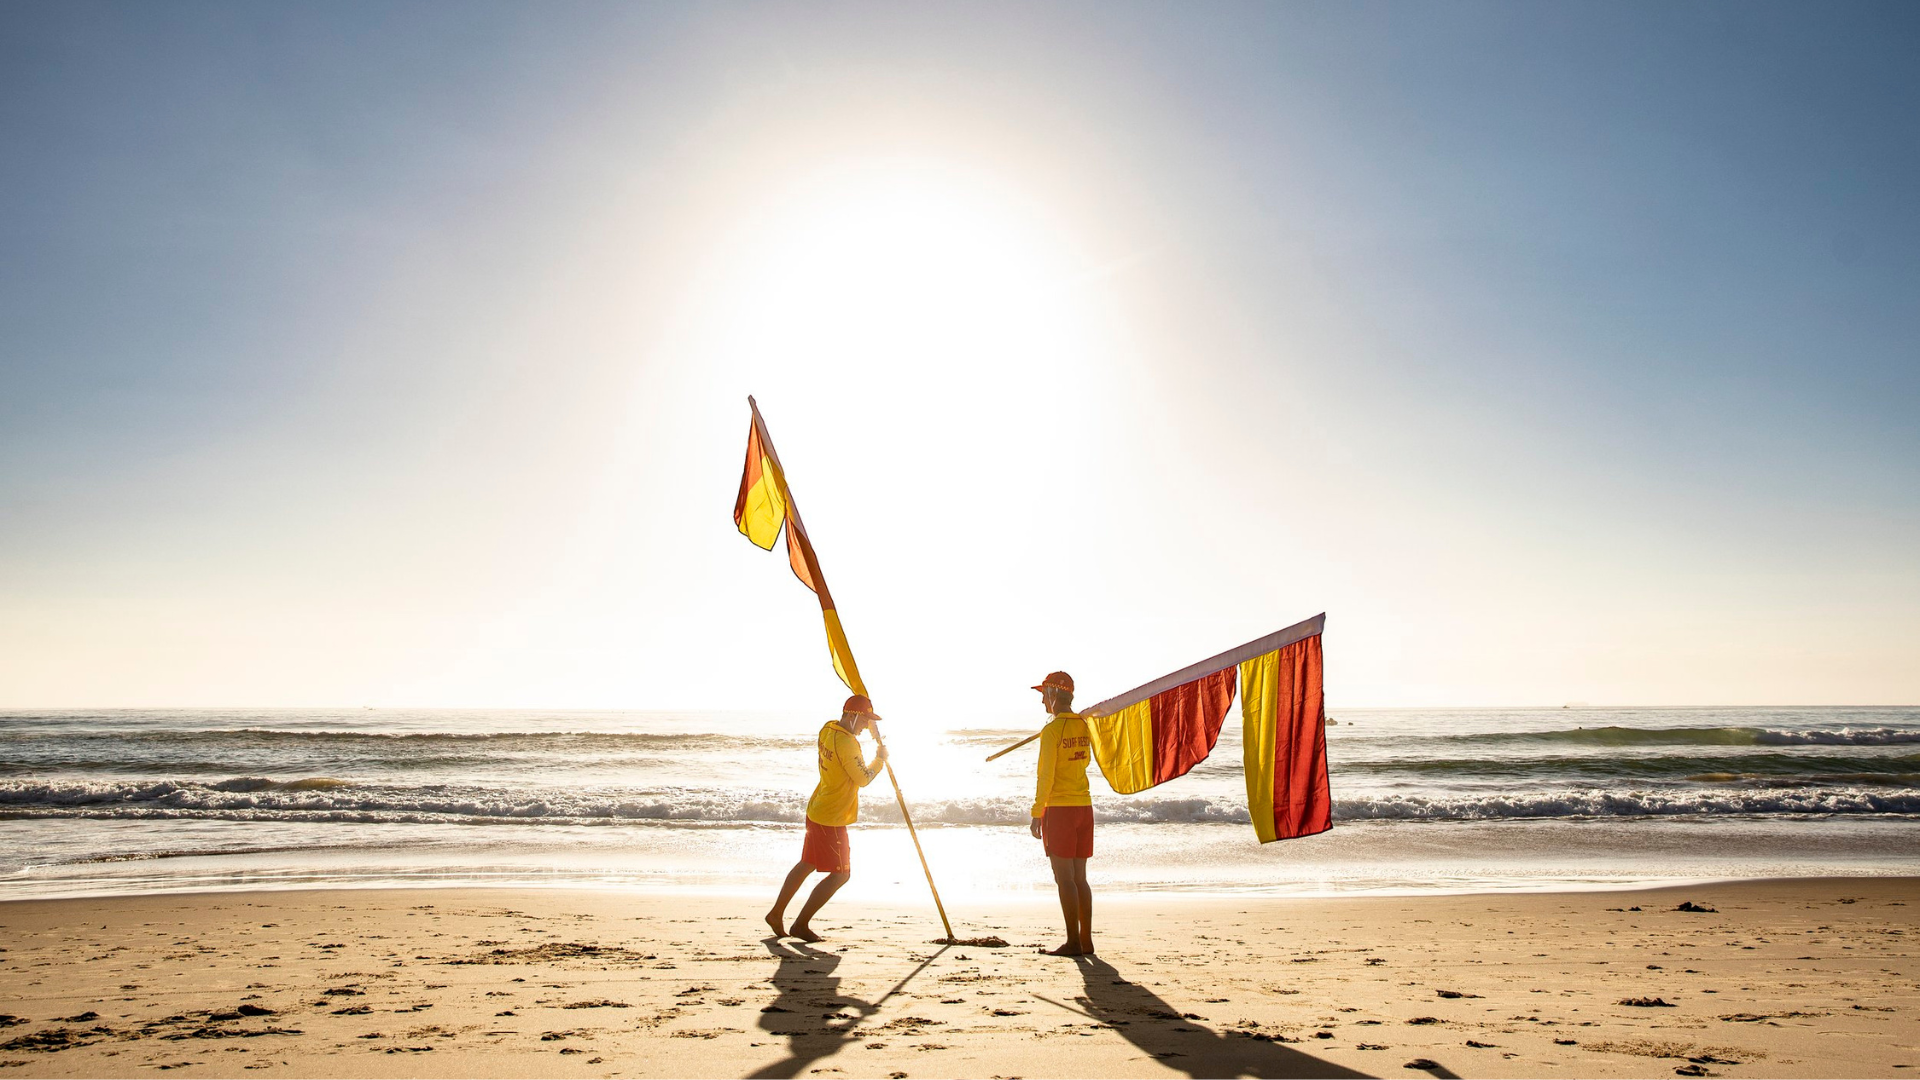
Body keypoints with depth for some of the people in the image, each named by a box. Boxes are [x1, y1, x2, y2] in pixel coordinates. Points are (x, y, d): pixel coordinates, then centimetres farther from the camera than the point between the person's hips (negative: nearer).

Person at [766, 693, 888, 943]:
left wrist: (872, 730, 13)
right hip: (831, 818, -10)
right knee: (840, 874, 1)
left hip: (817, 809, 10)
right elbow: (864, 779, -20)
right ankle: (801, 924, 5)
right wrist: (880, 758, -4)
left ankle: (776, 913, 31)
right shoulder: (846, 743, -25)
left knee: (807, 864, 22)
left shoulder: (828, 728, 3)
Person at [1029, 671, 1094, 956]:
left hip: (1059, 808, -7)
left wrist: (1036, 814, -9)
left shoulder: (1052, 730, -12)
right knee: (1079, 878, 11)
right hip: (1084, 806, 7)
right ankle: (1086, 940, 12)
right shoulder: (1083, 726, 9)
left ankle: (1073, 942, -3)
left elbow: (1046, 776, -14)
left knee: (1064, 878, -3)